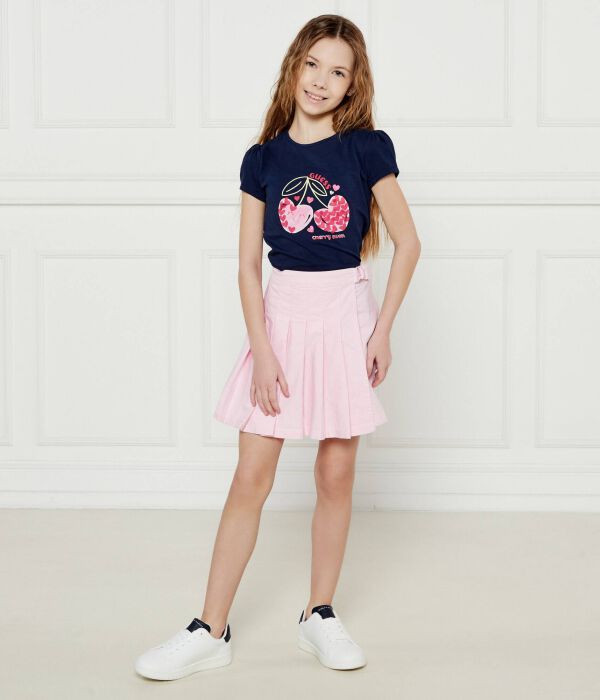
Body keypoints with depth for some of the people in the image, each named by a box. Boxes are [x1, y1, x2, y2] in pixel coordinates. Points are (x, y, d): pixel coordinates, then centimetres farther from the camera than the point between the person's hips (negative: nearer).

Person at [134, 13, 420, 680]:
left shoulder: (367, 147, -1)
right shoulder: (263, 159, 3)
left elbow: (407, 242, 2)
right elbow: (248, 262, 1)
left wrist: (382, 329, -5)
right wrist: (261, 349, -8)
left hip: (346, 312, -1)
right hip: (281, 313, 1)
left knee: (336, 474, 6)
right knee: (251, 477, 0)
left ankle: (319, 614, 23)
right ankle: (210, 632, 7)